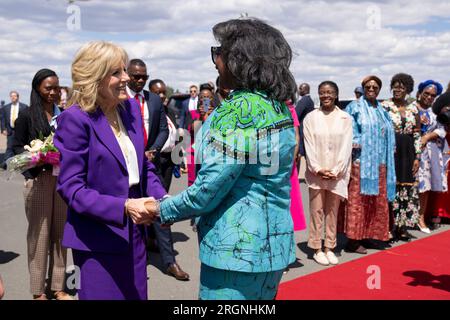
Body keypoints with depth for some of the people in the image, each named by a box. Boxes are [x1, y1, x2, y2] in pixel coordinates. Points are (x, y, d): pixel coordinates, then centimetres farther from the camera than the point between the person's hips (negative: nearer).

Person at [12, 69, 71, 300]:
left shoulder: (64, 115, 9)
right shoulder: (27, 116, -1)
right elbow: (16, 147, -1)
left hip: (63, 178, 4)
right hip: (38, 179, -3)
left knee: (60, 232, 8)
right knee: (39, 233, 1)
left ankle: (58, 286, 19)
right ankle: (38, 290, 12)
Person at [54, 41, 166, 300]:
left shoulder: (131, 108, 5)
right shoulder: (76, 118, -15)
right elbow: (71, 187, -16)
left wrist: (162, 198, -4)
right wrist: (124, 207, -27)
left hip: (134, 234, 6)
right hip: (99, 238, -6)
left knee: (136, 295, 16)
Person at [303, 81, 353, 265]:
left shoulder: (345, 118, 2)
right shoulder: (311, 117, 2)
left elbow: (346, 146, -2)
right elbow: (309, 146, -2)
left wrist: (336, 170, -10)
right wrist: (317, 169, -11)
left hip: (337, 173, 1)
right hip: (316, 172, -1)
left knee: (332, 211, 7)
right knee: (317, 211, 2)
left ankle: (329, 247, 16)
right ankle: (317, 248, 10)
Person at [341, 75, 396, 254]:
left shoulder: (382, 111, 19)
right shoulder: (355, 108, 0)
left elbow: (388, 134, 22)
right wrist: (354, 143, -22)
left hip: (379, 163, 7)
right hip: (361, 161, -7)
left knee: (377, 201, 8)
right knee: (358, 199, -7)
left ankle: (367, 235, 19)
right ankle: (353, 240, -2)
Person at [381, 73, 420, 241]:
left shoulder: (413, 109, 9)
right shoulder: (384, 106, -3)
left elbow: (417, 135, 10)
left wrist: (417, 157, 4)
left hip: (408, 153, 5)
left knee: (408, 188, 7)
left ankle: (402, 226, 18)